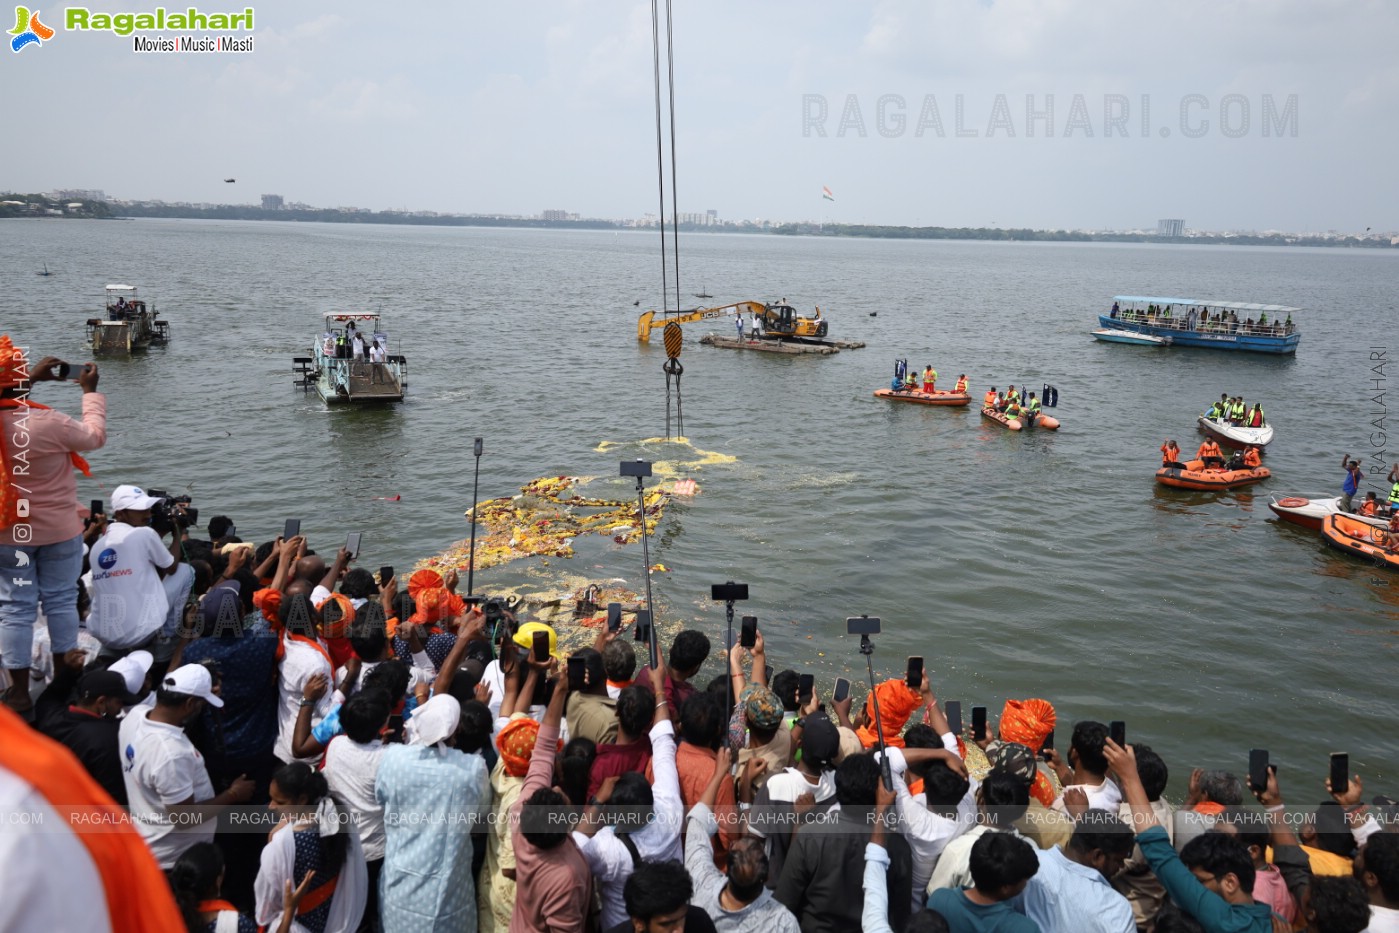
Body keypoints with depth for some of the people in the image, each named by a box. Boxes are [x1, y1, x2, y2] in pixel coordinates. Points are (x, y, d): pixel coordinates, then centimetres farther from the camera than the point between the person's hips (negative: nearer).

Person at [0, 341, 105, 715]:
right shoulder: (49, 422, -22)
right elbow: (94, 437, -4)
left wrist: (32, 376, 19)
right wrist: (91, 392, 7)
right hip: (58, 531, -2)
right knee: (61, 600, 12)